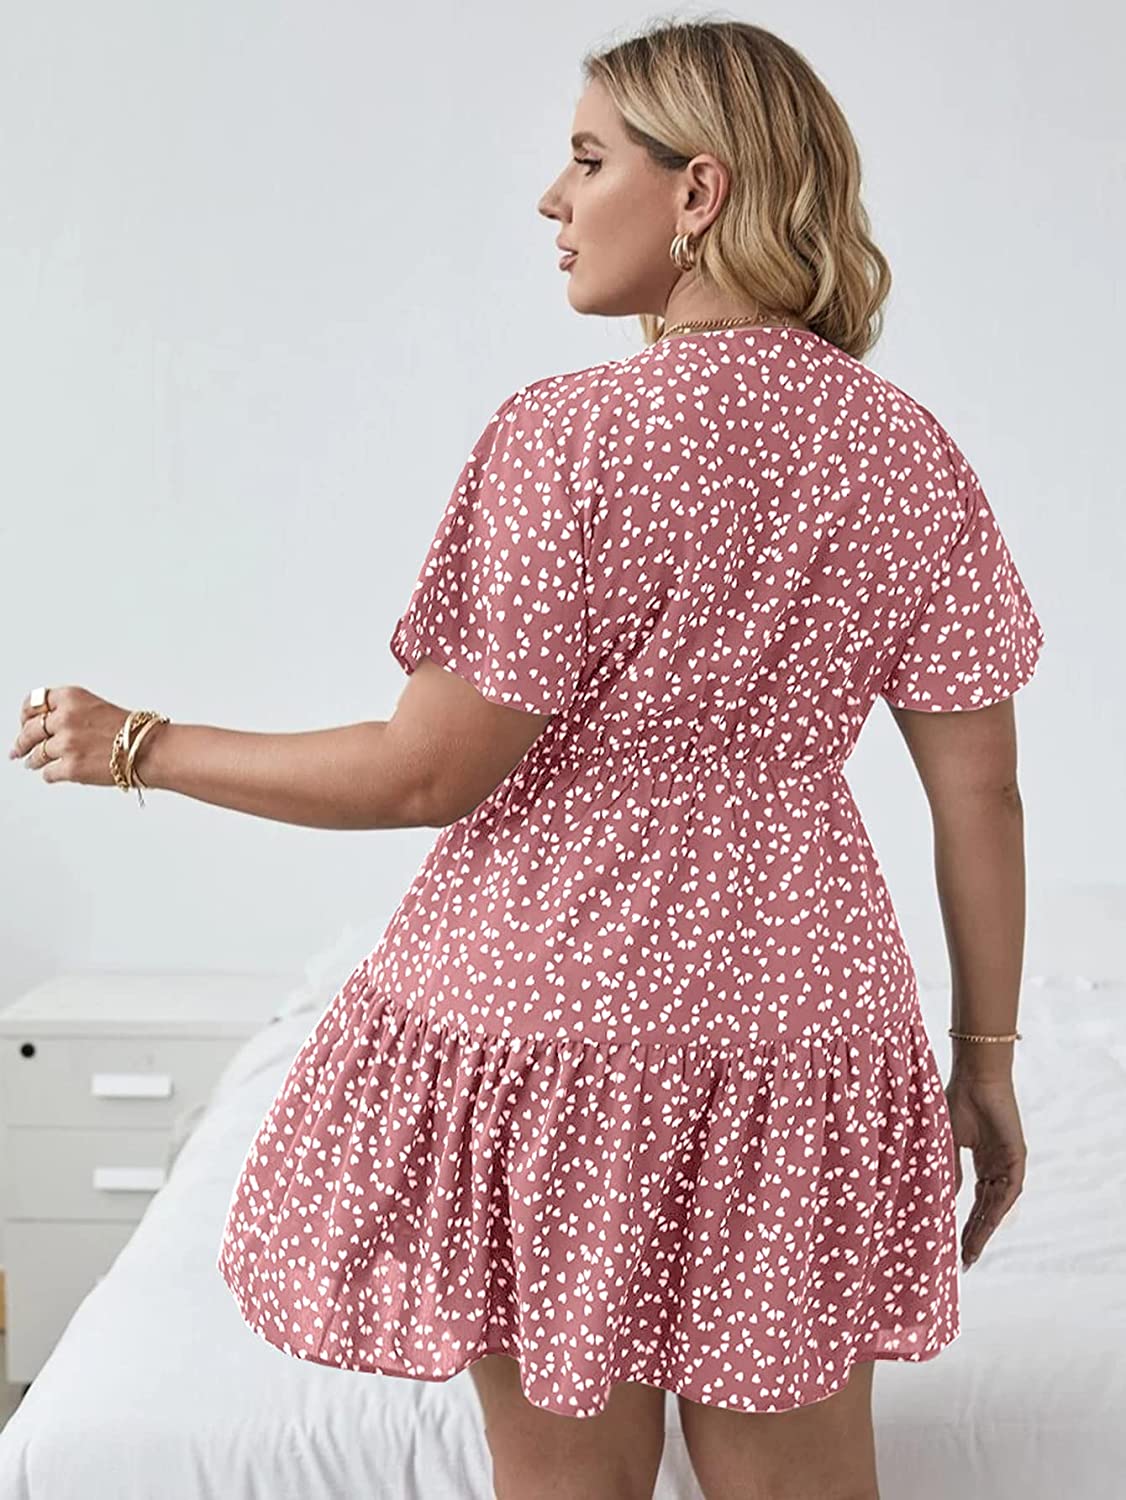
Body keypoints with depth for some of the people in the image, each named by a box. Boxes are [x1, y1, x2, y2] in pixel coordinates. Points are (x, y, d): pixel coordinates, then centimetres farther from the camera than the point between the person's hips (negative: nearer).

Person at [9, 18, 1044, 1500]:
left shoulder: (569, 434, -14)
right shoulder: (909, 450, 1)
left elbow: (428, 774, -13)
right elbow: (980, 794, 2)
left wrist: (140, 746, -1)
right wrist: (986, 1057, 12)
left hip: (559, 1001, -4)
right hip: (800, 1018, 5)